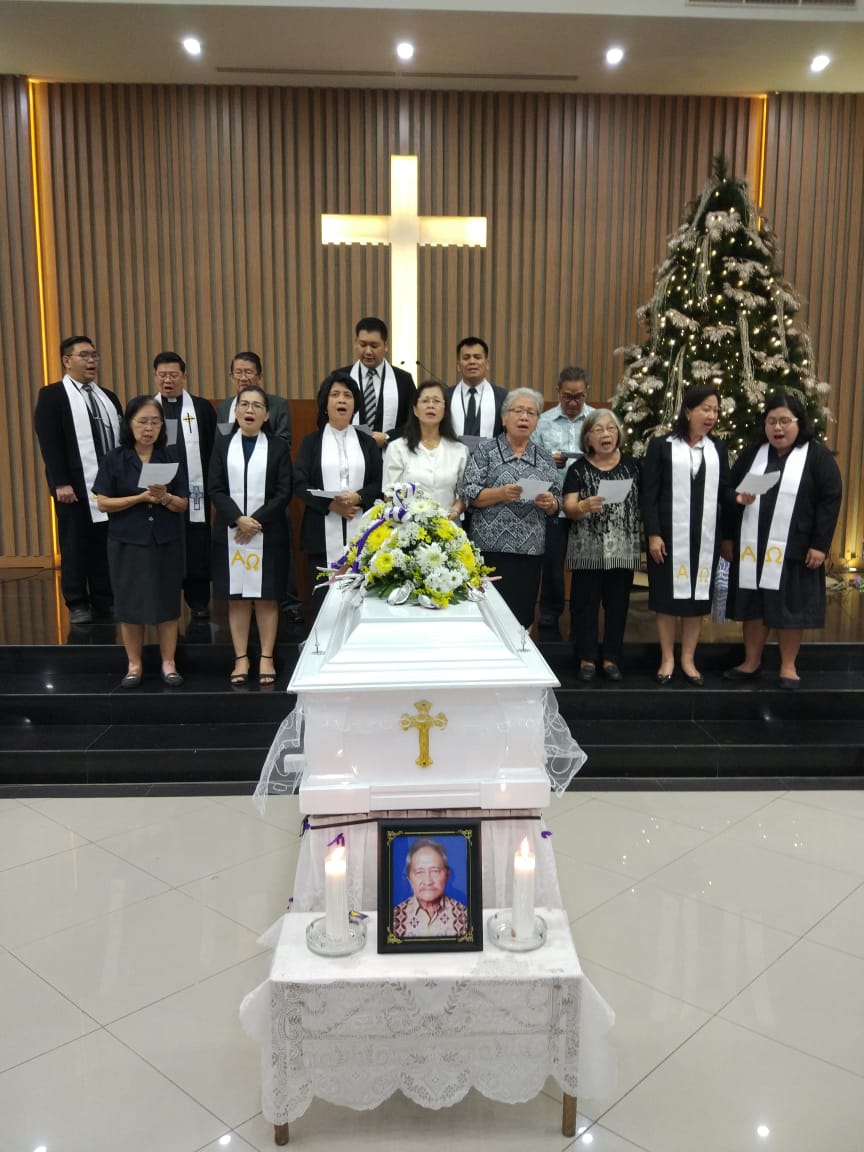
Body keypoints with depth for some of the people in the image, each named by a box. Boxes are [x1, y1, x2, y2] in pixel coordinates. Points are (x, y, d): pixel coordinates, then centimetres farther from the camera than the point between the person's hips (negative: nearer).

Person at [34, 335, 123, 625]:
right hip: (74, 487, -5)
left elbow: (121, 439, 15)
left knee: (106, 546, 7)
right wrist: (61, 483, -16)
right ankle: (77, 604, 12)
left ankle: (104, 600, 17)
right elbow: (49, 443, -9)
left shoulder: (108, 397, 17)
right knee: (74, 547, 3)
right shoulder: (52, 395, -1)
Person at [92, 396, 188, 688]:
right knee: (130, 605, 5)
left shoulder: (170, 458, 2)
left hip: (166, 543, 1)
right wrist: (141, 497, -17)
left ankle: (168, 663, 16)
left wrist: (165, 498, -19)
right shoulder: (114, 459, -2)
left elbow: (183, 505, 2)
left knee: (167, 604, 5)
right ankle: (134, 665, 18)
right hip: (127, 543, -1)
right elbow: (103, 503, -6)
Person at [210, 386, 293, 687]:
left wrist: (257, 521, -13)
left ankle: (267, 658, 10)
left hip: (268, 534, -1)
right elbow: (216, 490, 0)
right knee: (237, 597, 4)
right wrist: (238, 520, -14)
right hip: (231, 533, 1)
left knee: (267, 596, 3)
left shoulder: (278, 447, 5)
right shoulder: (222, 445, 9)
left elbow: (284, 492, -3)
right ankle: (241, 659, 10)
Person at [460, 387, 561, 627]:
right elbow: (468, 494, -5)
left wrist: (549, 503, -10)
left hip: (530, 551, 3)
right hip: (491, 547, -3)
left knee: (522, 615, 5)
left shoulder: (545, 458, 12)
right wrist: (501, 493, -20)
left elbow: (556, 505, 12)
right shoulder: (485, 450, 3)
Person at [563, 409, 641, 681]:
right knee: (585, 604, 2)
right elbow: (568, 508, -6)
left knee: (617, 604, 8)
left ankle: (611, 657, 19)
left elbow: (642, 502, 10)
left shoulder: (631, 465, 7)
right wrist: (585, 506, -26)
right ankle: (586, 658, 13)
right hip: (588, 550, -2)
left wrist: (646, 538, 2)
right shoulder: (579, 468, 1)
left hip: (624, 550, 2)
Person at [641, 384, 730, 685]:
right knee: (667, 596, 2)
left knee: (698, 596, 7)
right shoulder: (661, 445, -2)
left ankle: (688, 659, 19)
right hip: (670, 535, -3)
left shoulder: (718, 448, 11)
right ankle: (667, 659, 16)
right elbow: (649, 495, -5)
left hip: (705, 535, 4)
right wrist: (653, 534, -12)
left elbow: (723, 490, 11)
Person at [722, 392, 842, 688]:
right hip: (751, 547, 4)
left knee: (789, 607, 4)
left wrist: (820, 544, -13)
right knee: (753, 605, 9)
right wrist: (728, 536, 7)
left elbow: (831, 499, -7)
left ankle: (788, 666, 17)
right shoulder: (752, 453, 9)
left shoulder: (817, 455, -2)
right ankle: (751, 662, 21)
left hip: (793, 549, -3)